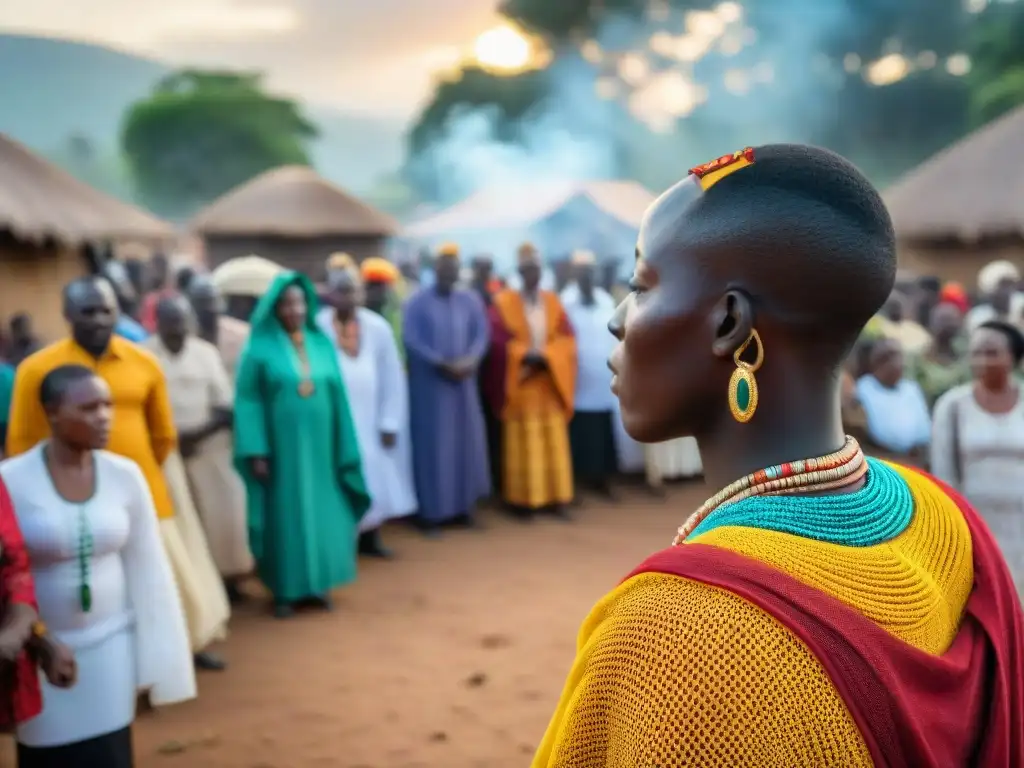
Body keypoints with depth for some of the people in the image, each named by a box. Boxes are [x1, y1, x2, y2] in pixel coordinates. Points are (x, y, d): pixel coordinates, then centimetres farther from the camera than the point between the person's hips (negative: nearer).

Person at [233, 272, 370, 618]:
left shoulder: (322, 343, 6)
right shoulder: (260, 348, -6)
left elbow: (337, 395, 8)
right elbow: (248, 401, -8)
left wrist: (343, 448, 6)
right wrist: (256, 451, -14)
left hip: (319, 447, 4)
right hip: (280, 448, -4)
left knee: (321, 513, 10)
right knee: (285, 515, 4)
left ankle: (318, 583, 23)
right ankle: (285, 590, 14)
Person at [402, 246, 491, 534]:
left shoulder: (470, 300, 7)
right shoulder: (416, 302, -5)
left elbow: (481, 333, 1)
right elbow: (410, 339, -13)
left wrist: (471, 360, -18)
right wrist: (441, 364, -19)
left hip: (463, 380, 4)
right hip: (429, 382, -4)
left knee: (466, 440, 6)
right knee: (432, 444, -2)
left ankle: (462, 505, 16)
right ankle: (430, 510, 3)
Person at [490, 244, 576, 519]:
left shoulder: (552, 301, 9)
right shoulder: (504, 302, -1)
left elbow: (567, 339, 3)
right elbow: (498, 339, -8)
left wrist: (545, 356, -12)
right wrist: (524, 355, -17)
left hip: (551, 381, 4)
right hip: (520, 382, -3)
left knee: (554, 441, 4)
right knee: (522, 442, -2)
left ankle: (556, 498, 8)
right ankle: (523, 499, 2)